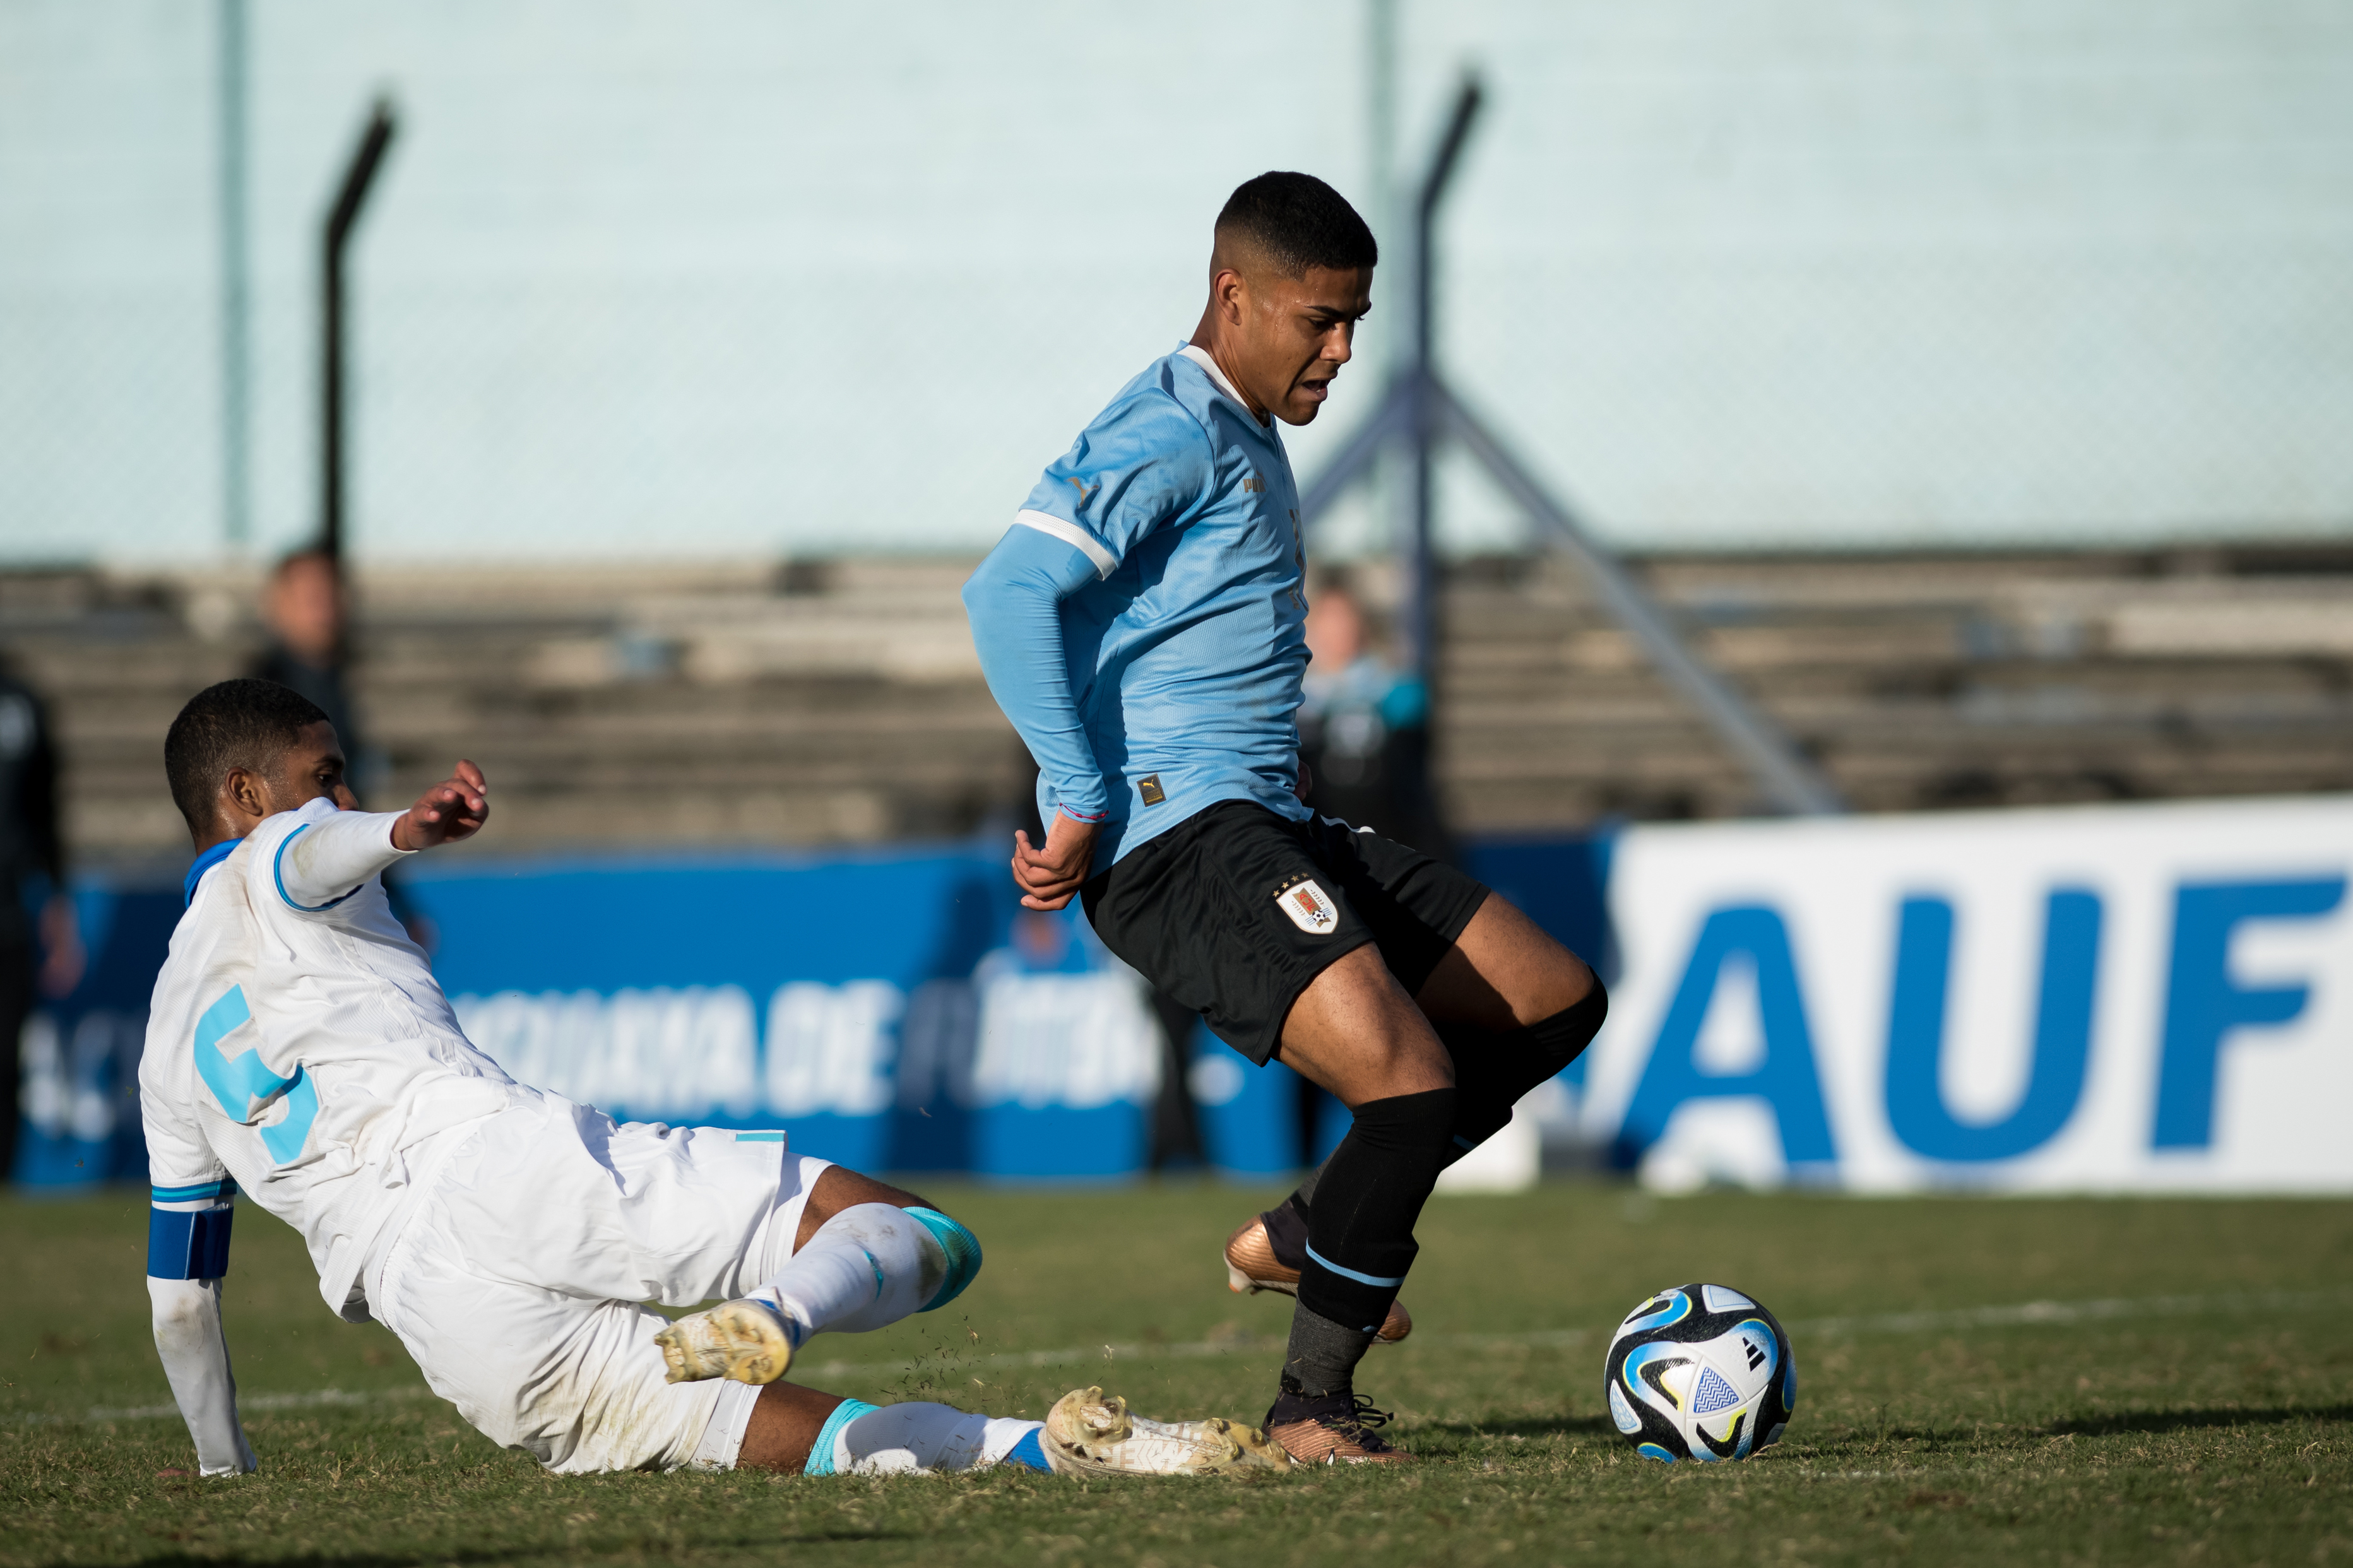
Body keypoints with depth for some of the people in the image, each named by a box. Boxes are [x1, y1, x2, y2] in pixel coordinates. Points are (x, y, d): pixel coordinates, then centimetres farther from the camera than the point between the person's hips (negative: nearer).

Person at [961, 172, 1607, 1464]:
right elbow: (1010, 595, -24)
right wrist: (1082, 803, -23)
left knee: (1556, 1002, 7)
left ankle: (1303, 1237, 12)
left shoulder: (1249, 442, 21)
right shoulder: (1168, 438, -11)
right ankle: (1310, 1409, -8)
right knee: (1416, 1086, -23)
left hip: (1268, 831, 10)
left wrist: (1084, 812, 19)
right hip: (1174, 835, -10)